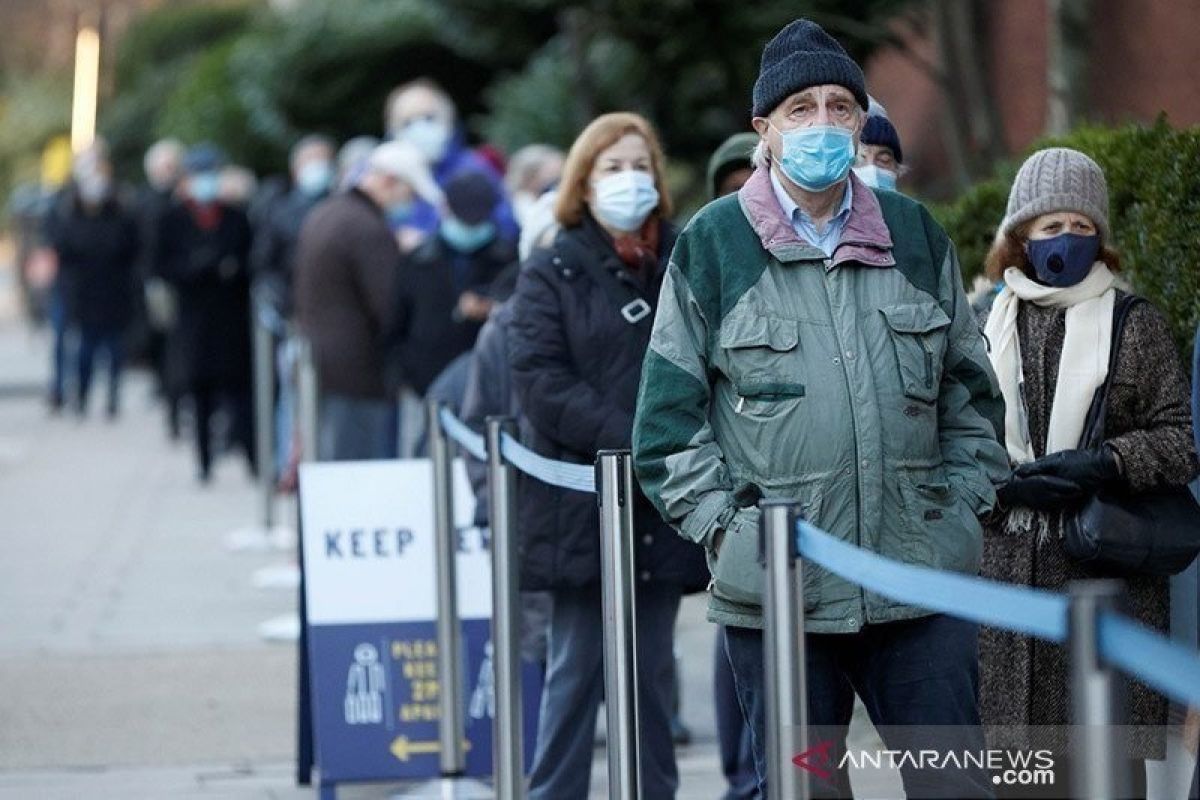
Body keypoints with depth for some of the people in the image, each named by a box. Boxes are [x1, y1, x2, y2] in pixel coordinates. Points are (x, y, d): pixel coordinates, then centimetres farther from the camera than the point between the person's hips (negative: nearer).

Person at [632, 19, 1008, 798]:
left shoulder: (914, 232, 11)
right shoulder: (713, 242, 2)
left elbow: (969, 388, 17)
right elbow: (670, 407, 2)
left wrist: (965, 502, 8)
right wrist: (722, 525, -6)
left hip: (921, 580, 2)